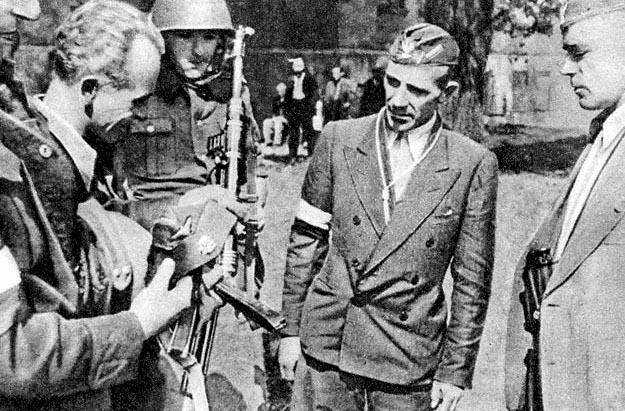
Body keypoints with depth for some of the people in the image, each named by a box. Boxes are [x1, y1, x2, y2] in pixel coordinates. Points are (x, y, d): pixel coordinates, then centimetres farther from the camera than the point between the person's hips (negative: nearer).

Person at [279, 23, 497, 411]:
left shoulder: (474, 165, -8)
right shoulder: (339, 139, -3)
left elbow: (472, 280, -2)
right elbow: (306, 240, 3)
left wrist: (455, 371, -1)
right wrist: (290, 330, 4)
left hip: (410, 357, -1)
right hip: (325, 345, 2)